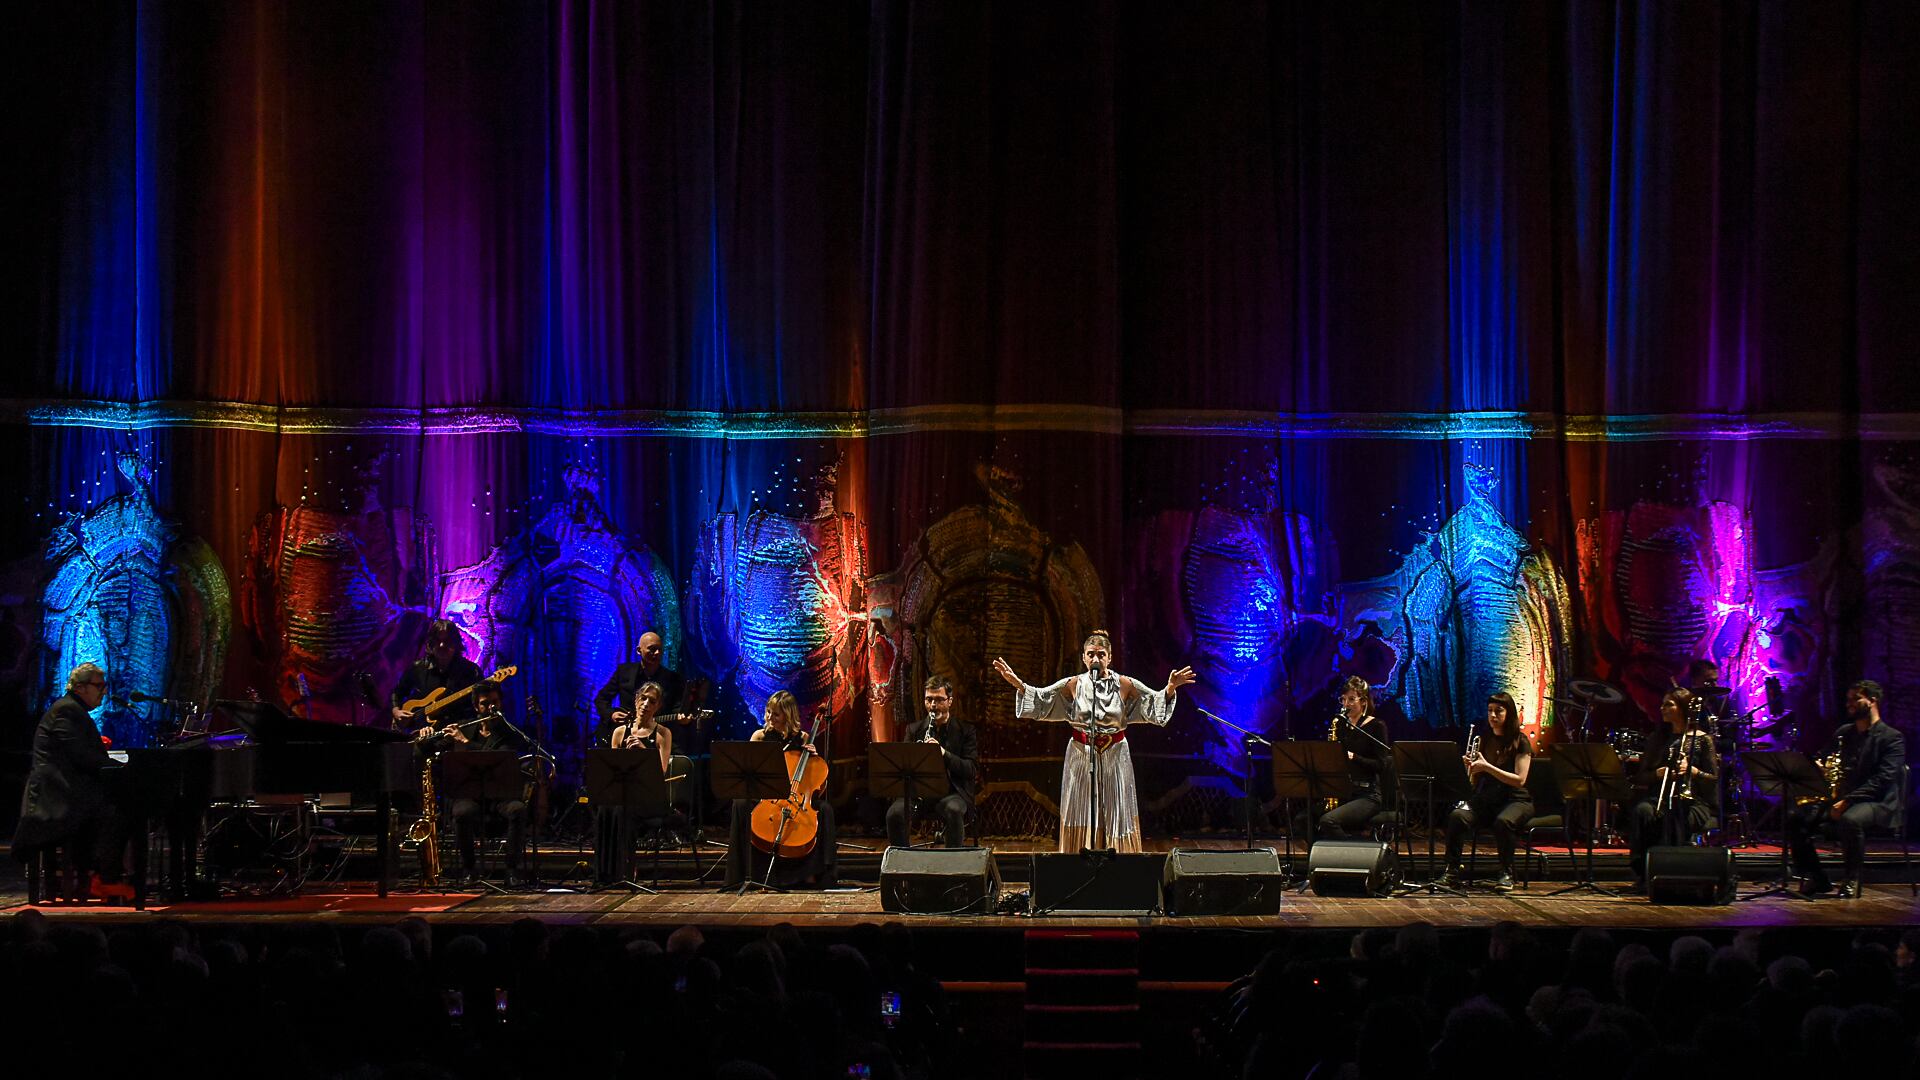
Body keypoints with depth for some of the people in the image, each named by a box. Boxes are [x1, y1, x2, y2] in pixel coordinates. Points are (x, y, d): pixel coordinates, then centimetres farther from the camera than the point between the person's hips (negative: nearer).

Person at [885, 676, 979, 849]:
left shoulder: (965, 730, 7)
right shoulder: (914, 729, 16)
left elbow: (972, 770, -2)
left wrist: (944, 753, -18)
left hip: (952, 792, -2)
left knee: (953, 810, -37)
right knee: (895, 813, -28)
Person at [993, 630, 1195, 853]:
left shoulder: (1124, 685, -2)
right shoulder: (1073, 685, -1)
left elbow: (1157, 700, 1)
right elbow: (1039, 696, 2)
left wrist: (1171, 687, -18)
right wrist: (1016, 683, -12)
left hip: (1115, 758, 0)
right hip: (1081, 757, 0)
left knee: (1115, 813, 2)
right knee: (1081, 815, 3)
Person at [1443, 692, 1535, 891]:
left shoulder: (1520, 742, -2)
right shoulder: (1484, 740, 14)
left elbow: (1520, 780, -13)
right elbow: (1474, 781, 14)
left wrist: (1487, 767, -20)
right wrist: (1470, 767, -9)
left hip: (1515, 799, -4)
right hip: (1485, 798, 4)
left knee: (1503, 821, -39)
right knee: (1457, 816, -28)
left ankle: (1506, 874, -20)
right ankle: (1452, 870, -21)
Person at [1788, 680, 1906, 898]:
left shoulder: (1891, 738, -3)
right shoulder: (1844, 733, 19)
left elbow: (1882, 780, -14)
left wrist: (1847, 801, -23)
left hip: (1876, 803, -6)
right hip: (1838, 800, 6)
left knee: (1850, 820, -39)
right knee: (1795, 818, -15)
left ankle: (1851, 881, -21)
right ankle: (1815, 879, -6)